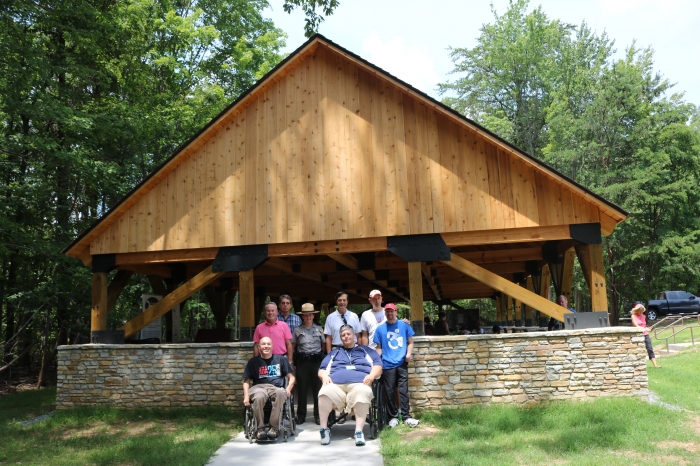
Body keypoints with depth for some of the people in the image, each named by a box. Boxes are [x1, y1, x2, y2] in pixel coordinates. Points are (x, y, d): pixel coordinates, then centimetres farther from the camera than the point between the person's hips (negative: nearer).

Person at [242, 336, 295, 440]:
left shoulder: (281, 359, 19)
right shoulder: (253, 361, 20)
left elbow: (291, 377, 17)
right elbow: (246, 381, 16)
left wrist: (288, 388, -4)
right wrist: (246, 396, -2)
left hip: (276, 387, 0)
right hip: (259, 387, 0)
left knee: (280, 393, -38)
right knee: (258, 397, -39)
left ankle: (274, 427, -26)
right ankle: (260, 428, -21)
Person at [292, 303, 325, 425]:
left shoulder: (318, 329, 9)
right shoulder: (297, 330, 6)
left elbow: (323, 344, 15)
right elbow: (293, 345, 8)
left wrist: (321, 355, 6)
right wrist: (291, 359, 1)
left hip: (316, 360, 1)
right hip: (302, 360, 0)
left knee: (317, 387, 2)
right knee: (302, 388, 3)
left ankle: (318, 415, 13)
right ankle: (301, 415, 14)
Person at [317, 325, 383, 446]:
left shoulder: (365, 350, 29)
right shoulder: (334, 353, 35)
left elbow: (378, 364, 17)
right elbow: (321, 370, 27)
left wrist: (371, 375, -4)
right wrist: (324, 376, 4)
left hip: (359, 383, -1)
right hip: (335, 384, 2)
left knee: (363, 392, -39)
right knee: (325, 392, -34)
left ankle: (359, 431, -40)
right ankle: (324, 429, -28)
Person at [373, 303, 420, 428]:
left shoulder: (404, 325, 4)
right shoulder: (380, 329, 4)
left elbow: (410, 342, 9)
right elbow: (379, 348, 7)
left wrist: (409, 353, -8)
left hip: (402, 363, 0)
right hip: (387, 365, 0)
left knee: (403, 390, -2)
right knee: (389, 392, 4)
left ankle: (406, 417, 4)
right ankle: (393, 417, 15)